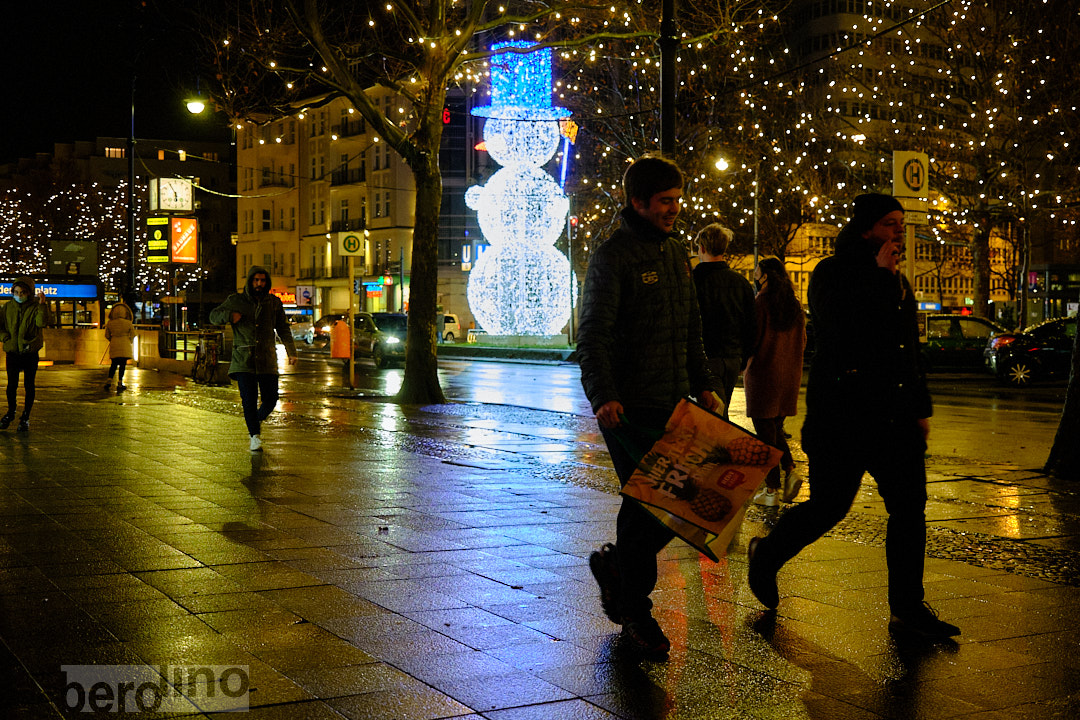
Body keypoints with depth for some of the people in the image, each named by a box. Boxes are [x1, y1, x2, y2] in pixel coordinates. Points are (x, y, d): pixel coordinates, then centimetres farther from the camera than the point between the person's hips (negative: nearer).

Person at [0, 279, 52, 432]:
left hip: (30, 352, -2)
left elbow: (42, 322, -24)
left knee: (29, 385, 4)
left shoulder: (36, 306, -6)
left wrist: (42, 305, -35)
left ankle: (25, 417, 15)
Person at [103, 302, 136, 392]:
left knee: (114, 364, 14)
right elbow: (132, 335, 2)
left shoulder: (109, 323, 0)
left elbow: (107, 335, 9)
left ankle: (109, 381, 2)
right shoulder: (128, 323, -8)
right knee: (122, 364, 2)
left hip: (114, 345, 3)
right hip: (125, 345, -3)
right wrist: (130, 342, 22)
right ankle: (120, 383, 0)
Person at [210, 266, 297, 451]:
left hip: (267, 360, 1)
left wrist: (291, 352, -1)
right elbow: (214, 315, 13)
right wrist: (229, 315, -10)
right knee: (249, 400, -10)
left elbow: (283, 329, 11)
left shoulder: (274, 303, 8)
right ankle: (255, 435, 5)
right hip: (243, 359, -1)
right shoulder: (235, 301, 5)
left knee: (270, 400, -1)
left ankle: (257, 420, 31)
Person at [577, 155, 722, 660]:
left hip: (673, 404, 7)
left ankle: (614, 564, 29)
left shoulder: (676, 254, 16)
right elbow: (593, 334, -16)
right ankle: (636, 613, 10)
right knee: (645, 502, -5)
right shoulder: (612, 256, -8)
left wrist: (703, 386, 14)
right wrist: (603, 395, -28)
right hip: (628, 407, -7)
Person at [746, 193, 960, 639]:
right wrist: (880, 276, -18)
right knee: (829, 507, -2)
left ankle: (908, 609, 10)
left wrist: (921, 407, 19)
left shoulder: (899, 284, 18)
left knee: (910, 506, 2)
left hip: (896, 415, 7)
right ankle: (766, 556, 24)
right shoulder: (832, 274, -5)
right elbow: (840, 330, -24)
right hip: (843, 414, -7)